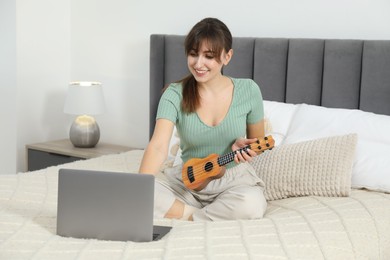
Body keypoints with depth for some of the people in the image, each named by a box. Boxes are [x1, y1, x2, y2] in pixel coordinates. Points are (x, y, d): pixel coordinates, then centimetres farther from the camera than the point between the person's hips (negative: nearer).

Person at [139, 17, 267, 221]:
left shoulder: (248, 91, -7)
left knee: (250, 205, -37)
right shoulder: (175, 94, -11)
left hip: (235, 180, 0)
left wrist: (244, 146, -17)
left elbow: (258, 141, 9)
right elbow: (158, 146, -25)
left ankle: (192, 219, -14)